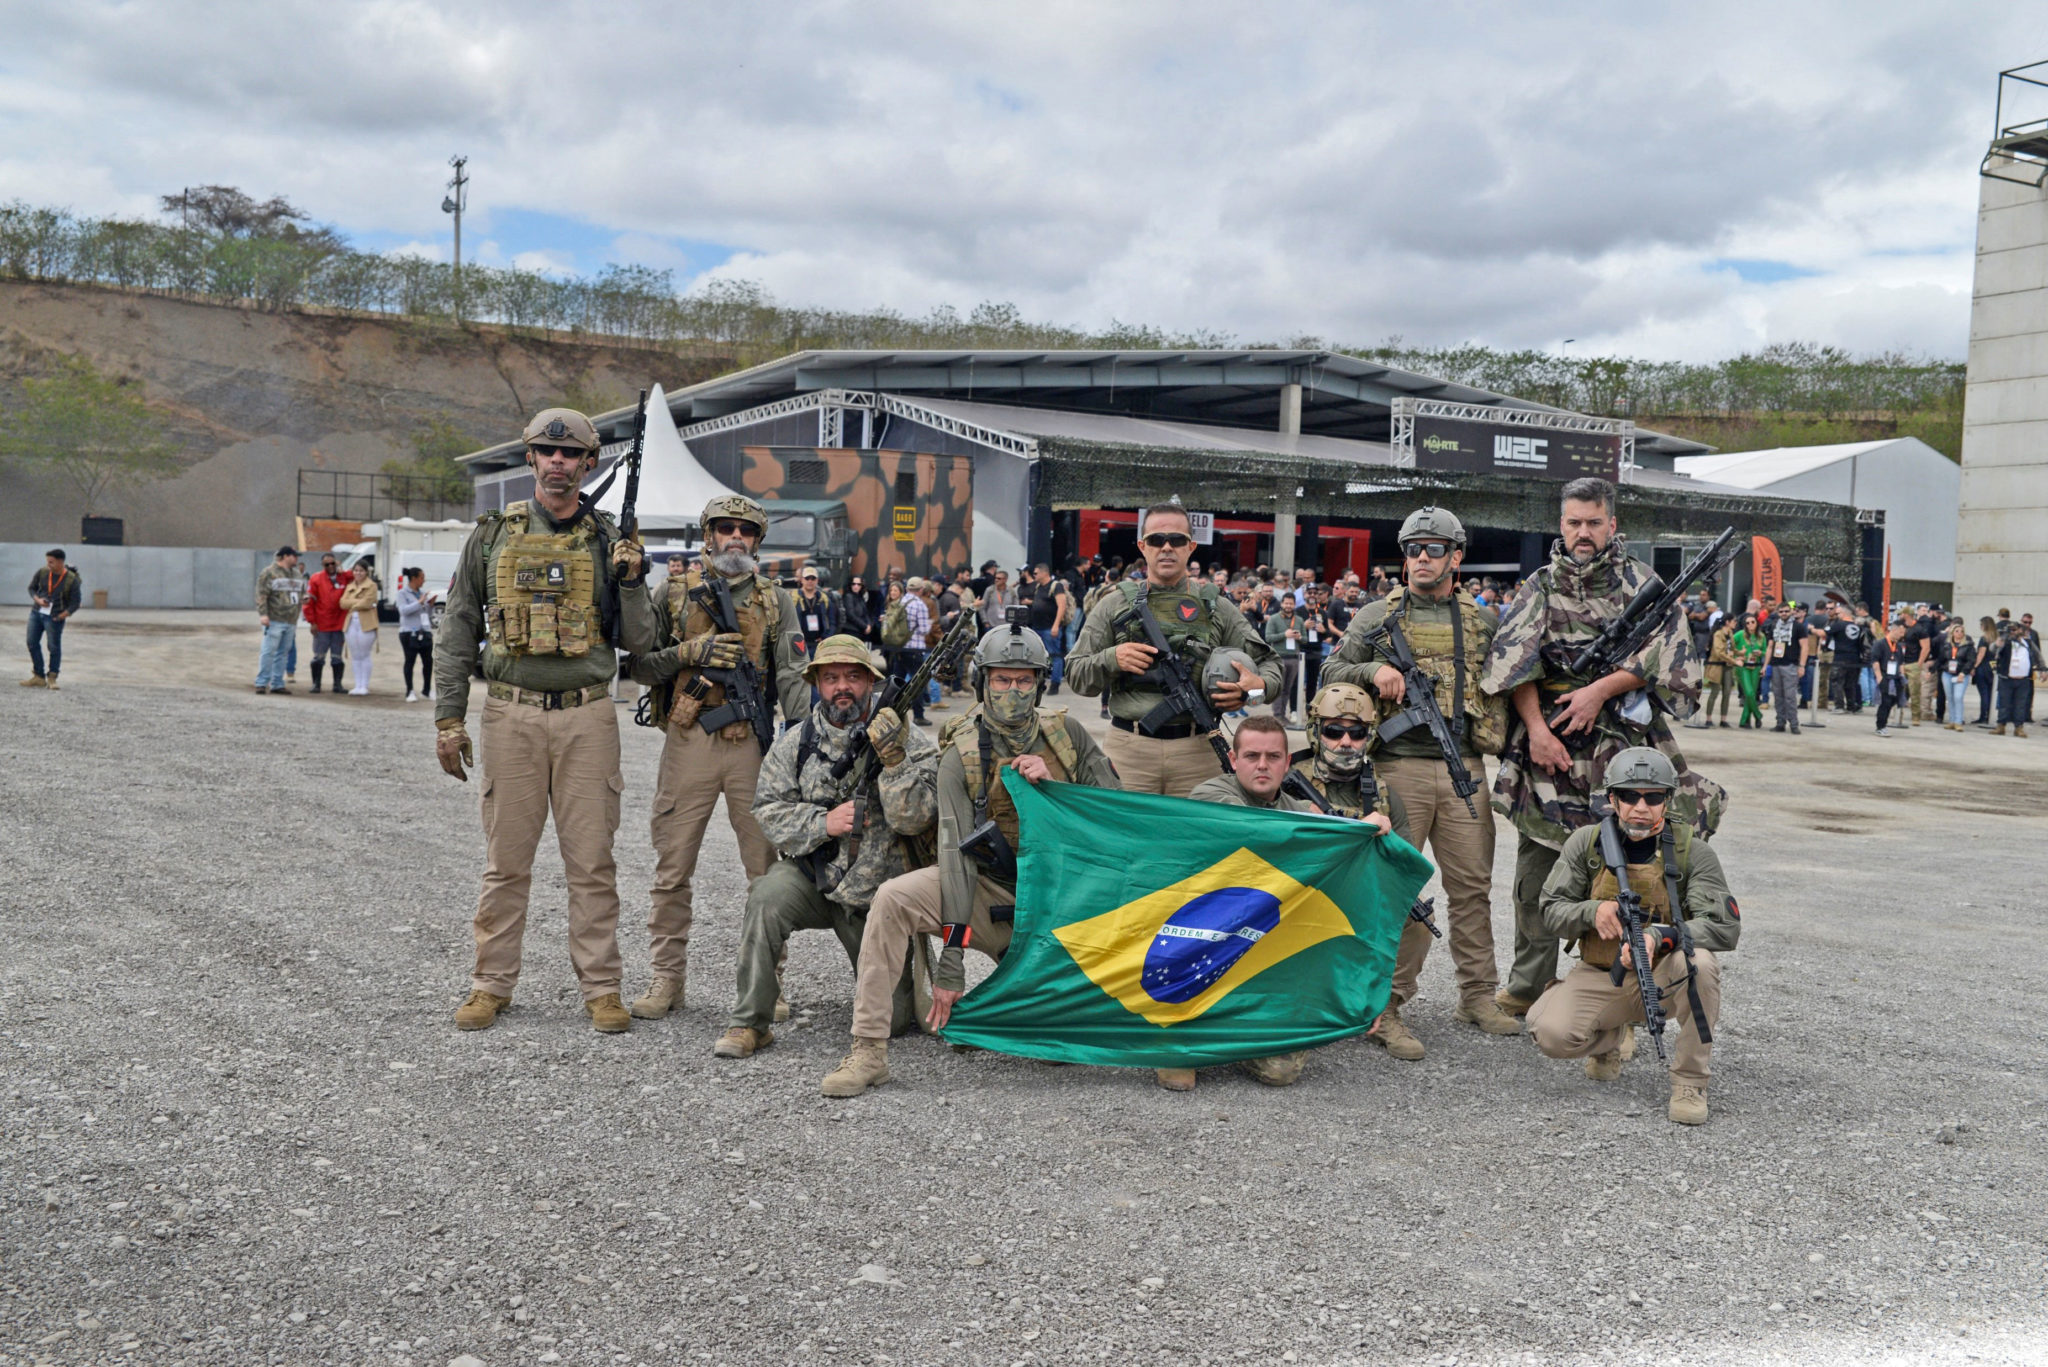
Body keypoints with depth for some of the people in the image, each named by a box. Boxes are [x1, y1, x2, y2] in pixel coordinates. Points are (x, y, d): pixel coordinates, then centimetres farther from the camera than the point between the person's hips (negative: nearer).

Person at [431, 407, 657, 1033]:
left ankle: (601, 988, 12)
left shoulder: (608, 540, 6)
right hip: (512, 715, 0)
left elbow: (637, 643, 6)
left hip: (588, 716, 0)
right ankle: (492, 984, 18)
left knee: (592, 860, 3)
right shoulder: (494, 535, 6)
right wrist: (448, 719, 3)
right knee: (506, 859, 6)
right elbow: (457, 631, 8)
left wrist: (631, 582, -10)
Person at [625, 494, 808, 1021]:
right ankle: (666, 978, 14)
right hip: (687, 741, 0)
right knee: (672, 869, 3)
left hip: (754, 744, 1)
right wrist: (691, 651, -11)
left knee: (769, 868, 2)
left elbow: (793, 676, 3)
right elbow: (639, 665, 5)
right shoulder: (674, 591, 8)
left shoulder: (775, 599, 10)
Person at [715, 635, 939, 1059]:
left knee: (890, 1020, -1)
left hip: (879, 893, -1)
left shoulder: (911, 743, -6)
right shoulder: (795, 742, 2)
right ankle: (748, 1022, -18)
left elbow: (913, 820, -17)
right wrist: (824, 823, -17)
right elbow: (768, 811, -2)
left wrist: (893, 758, -30)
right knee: (766, 898, -33)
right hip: (812, 876, 1)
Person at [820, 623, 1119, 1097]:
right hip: (989, 886, -1)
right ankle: (868, 1049, -22)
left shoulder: (1066, 733, -2)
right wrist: (950, 961, -26)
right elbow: (957, 851, -20)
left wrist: (1052, 785, -19)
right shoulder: (962, 755, -10)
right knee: (892, 899, -29)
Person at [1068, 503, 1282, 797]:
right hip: (1129, 749, -1)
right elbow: (1075, 674, 7)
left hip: (1197, 750, 1)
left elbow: (1268, 663, 12)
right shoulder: (1116, 604, 7)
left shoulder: (1217, 607, 10)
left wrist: (1259, 687, -11)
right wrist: (1111, 659, -13)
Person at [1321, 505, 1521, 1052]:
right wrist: (1374, 669, -10)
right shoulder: (1377, 617, 7)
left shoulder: (1484, 620, 13)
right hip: (1398, 766, -2)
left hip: (1464, 769, 3)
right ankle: (1384, 1009, 2)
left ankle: (1478, 996, 22)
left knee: (1472, 885, 8)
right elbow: (1332, 672, 8)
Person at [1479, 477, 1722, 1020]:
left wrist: (1600, 689, -13)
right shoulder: (1540, 587, 10)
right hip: (1548, 742, 2)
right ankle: (1528, 984, 16)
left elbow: (1667, 653, -4)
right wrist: (1536, 728, -12)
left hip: (1622, 744, -1)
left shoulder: (1639, 583, 6)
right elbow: (1513, 659, -1)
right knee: (1537, 867, 5)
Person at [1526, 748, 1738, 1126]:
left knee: (1699, 960, -35)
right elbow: (1552, 912, -1)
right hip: (1602, 977, 2)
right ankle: (1614, 1037, 15)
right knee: (1549, 1033, -24)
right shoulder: (1586, 843, -3)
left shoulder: (1691, 851, -10)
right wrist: (1592, 911, -24)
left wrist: (1660, 936, -36)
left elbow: (1726, 928, -19)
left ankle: (1690, 1081, -15)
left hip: (1664, 977, -1)